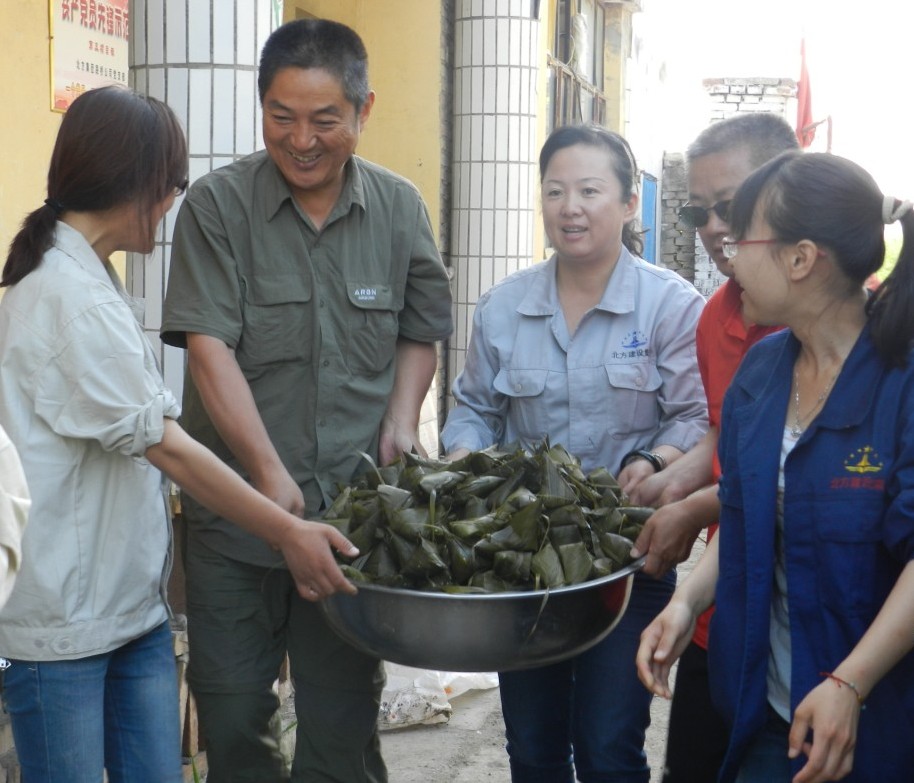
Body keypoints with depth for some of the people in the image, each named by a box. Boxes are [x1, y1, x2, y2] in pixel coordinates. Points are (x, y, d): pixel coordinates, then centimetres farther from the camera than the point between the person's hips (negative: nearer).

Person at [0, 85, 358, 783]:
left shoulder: (83, 280, 13)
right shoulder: (67, 296, -18)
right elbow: (165, 445, -20)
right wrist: (288, 532, -16)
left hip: (132, 606, 9)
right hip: (63, 621, -9)